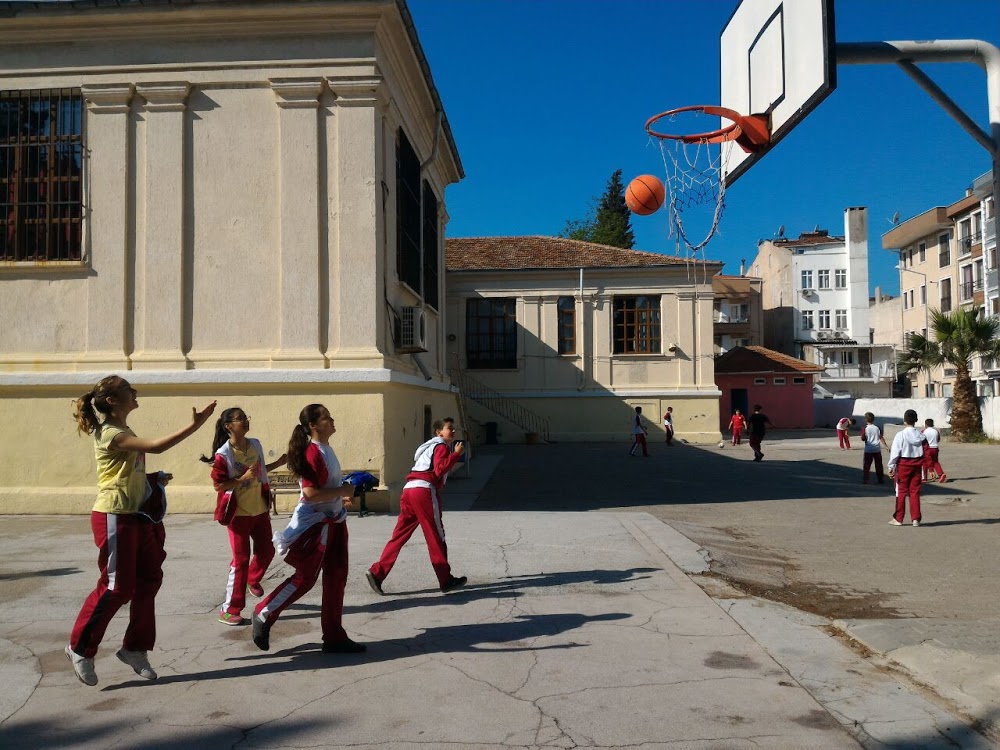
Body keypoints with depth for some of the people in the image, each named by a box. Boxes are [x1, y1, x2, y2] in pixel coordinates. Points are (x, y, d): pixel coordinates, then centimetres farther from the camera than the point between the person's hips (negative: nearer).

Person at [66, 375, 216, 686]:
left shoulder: (123, 432, 14)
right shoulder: (110, 434, -17)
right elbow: (155, 446, -30)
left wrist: (153, 478, 7)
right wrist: (194, 425, -30)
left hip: (137, 516, 9)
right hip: (114, 518, -9)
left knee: (149, 580, 9)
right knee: (116, 587, -3)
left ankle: (135, 648, 20)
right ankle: (80, 649, 16)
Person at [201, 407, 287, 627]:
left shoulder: (255, 444, 1)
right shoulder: (223, 454, -18)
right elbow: (217, 485, -17)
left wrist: (278, 463, 6)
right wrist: (243, 478, -26)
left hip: (260, 509, 6)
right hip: (238, 513, -6)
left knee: (266, 551, 15)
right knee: (241, 559, -2)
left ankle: (253, 579, 47)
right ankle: (229, 610, 9)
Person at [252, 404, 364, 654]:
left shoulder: (325, 450, 10)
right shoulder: (312, 453, -20)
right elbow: (310, 493, -28)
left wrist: (341, 498, 10)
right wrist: (343, 491, -20)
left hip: (332, 522, 10)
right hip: (314, 524, -10)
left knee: (336, 578, 9)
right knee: (305, 578, 0)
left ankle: (334, 637, 17)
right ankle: (263, 616, 20)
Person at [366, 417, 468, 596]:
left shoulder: (429, 446, 30)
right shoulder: (441, 446, 1)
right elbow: (439, 470, -14)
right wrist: (456, 454, -12)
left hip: (409, 489, 9)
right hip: (424, 491, -9)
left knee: (399, 535, 7)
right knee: (436, 537, 0)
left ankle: (377, 573, -1)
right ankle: (446, 580, 8)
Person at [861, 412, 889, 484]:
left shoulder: (865, 429, -8)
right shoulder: (877, 428, 0)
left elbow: (863, 438, -8)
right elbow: (881, 438, 1)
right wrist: (886, 445, 9)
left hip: (868, 450, -2)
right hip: (877, 449, 2)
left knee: (866, 465, 3)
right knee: (878, 465, 10)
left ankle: (865, 479, 0)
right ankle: (880, 479, 15)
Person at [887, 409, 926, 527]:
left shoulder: (901, 435, -13)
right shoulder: (921, 435, 0)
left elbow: (895, 452, -13)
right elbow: (925, 451, 3)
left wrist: (891, 466, -7)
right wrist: (923, 466, 11)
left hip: (904, 464, -4)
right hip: (917, 463, 4)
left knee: (901, 491, 4)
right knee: (915, 491, 9)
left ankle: (898, 518, 8)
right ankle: (915, 518, 9)